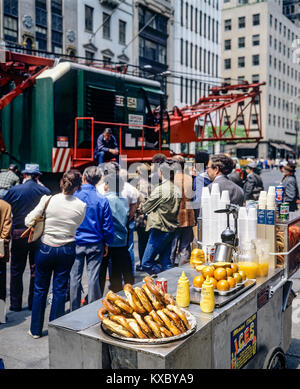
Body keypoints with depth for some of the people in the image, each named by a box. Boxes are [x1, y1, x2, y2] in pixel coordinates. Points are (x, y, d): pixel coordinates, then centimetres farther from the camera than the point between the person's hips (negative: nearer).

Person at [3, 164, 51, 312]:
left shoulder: (14, 190, -7)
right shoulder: (45, 191, -5)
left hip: (19, 234, -1)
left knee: (16, 271, 10)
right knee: (36, 269, 12)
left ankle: (16, 304, 15)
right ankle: (34, 303, 18)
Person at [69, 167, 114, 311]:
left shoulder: (73, 196, -8)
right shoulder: (102, 200, -8)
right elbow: (108, 225, -3)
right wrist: (107, 243, 9)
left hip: (76, 243, 0)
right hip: (95, 245, 0)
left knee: (75, 277, 10)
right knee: (93, 278, 6)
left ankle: (75, 310, 19)